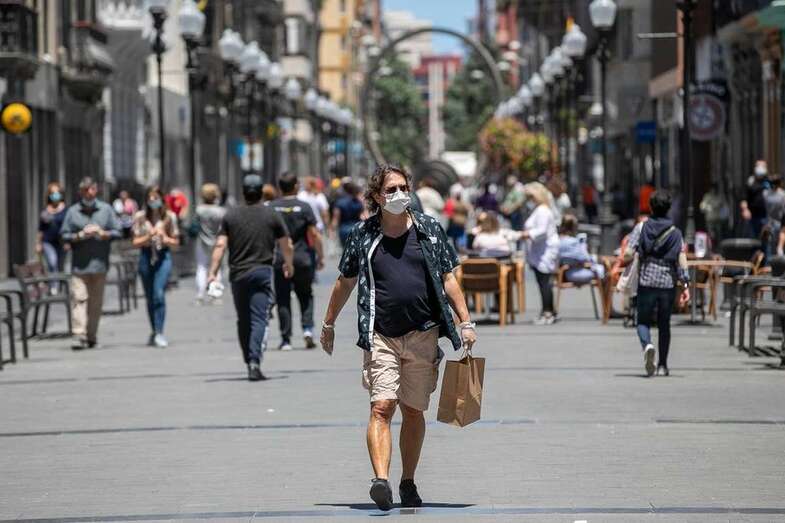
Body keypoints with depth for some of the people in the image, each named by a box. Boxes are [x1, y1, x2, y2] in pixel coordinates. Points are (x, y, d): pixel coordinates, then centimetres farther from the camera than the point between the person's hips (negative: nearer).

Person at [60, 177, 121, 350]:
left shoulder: (106, 209, 8)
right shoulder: (73, 211, 5)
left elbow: (117, 232, 7)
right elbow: (64, 235, 4)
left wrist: (102, 233, -9)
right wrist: (80, 236, -12)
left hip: (99, 264, 2)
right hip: (79, 264, -2)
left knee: (96, 302, 5)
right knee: (78, 298, -12)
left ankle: (91, 335, 15)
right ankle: (79, 336, -17)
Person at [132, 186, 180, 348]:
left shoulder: (169, 216, 5)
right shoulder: (140, 217, 5)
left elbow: (176, 242, 9)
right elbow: (136, 242, 5)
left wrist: (165, 238, -10)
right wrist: (149, 236, -12)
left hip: (163, 256, -2)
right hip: (146, 256, 2)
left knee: (159, 293, -17)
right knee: (150, 297, 8)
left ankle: (159, 334, -18)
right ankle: (155, 332, 23)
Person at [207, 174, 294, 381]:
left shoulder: (231, 216, 5)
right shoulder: (272, 215, 2)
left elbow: (220, 246, -3)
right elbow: (286, 245, 8)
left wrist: (213, 272, -3)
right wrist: (289, 264, 27)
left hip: (238, 274, 2)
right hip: (262, 271, -2)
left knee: (243, 321, 15)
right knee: (259, 319, -7)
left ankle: (249, 362, 22)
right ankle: (255, 361, -23)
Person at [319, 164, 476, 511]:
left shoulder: (429, 230, 6)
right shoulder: (363, 235, 4)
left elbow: (447, 280, 10)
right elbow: (345, 283, 15)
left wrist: (465, 322, 3)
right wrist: (328, 324, 21)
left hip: (423, 335, 2)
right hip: (381, 336, -2)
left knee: (413, 411, 8)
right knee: (382, 407, -15)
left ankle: (408, 483, 21)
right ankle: (380, 481, -27)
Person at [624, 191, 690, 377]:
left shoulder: (641, 227, -1)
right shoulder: (675, 232, 3)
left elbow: (628, 254, -9)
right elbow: (682, 260, -3)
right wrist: (685, 285, -1)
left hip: (646, 282, -1)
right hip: (668, 283, 2)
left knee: (643, 321, 6)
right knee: (664, 324, 13)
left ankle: (647, 345, -26)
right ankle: (663, 365, 15)